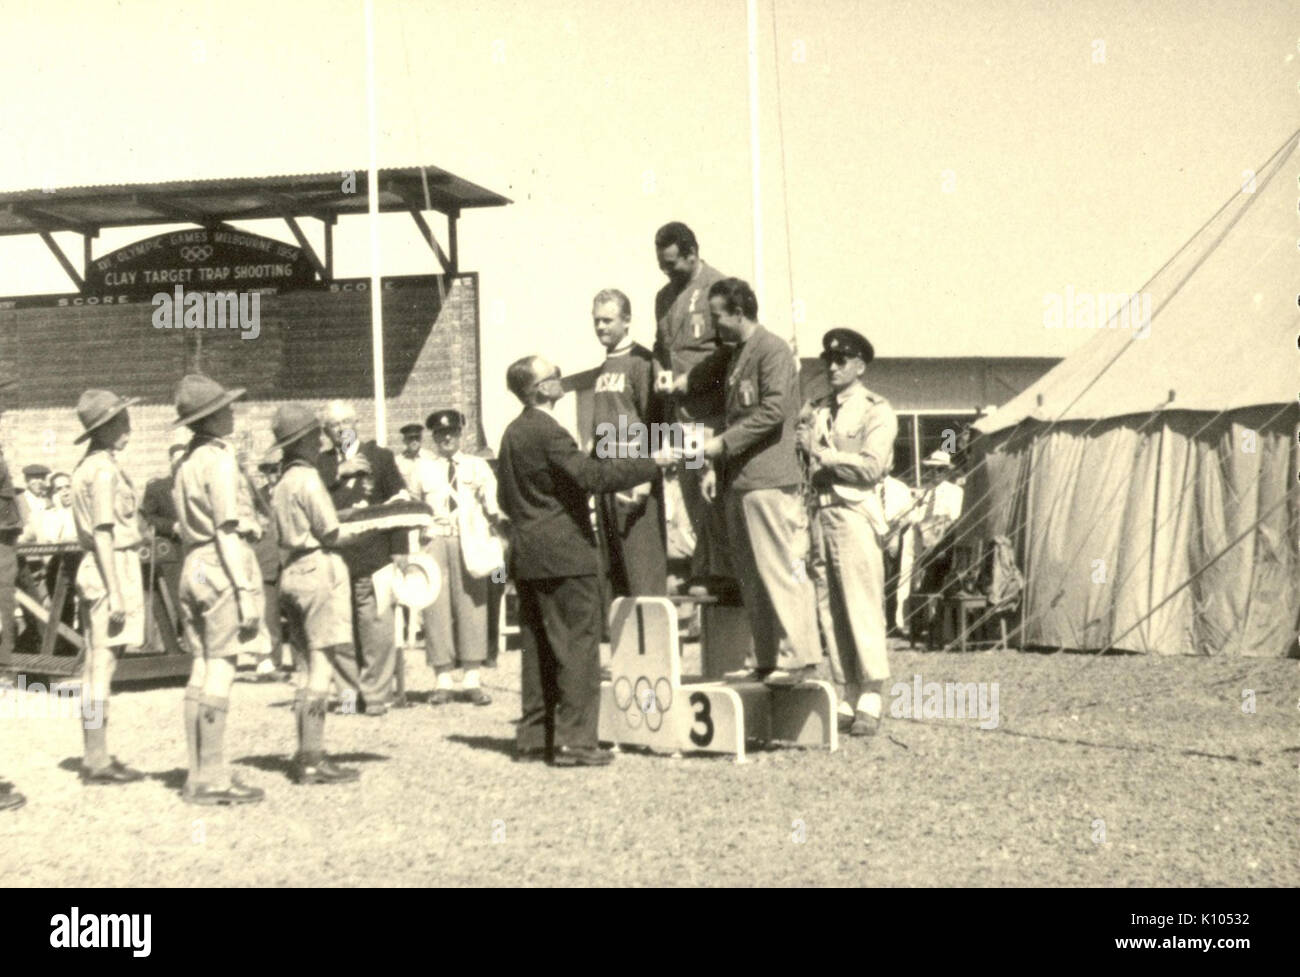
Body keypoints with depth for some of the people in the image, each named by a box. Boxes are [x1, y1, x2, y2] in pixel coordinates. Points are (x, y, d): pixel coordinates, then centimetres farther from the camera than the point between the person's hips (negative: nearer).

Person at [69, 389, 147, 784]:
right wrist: (116, 593, -20)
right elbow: (103, 534, -18)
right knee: (102, 666, -8)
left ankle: (96, 757, 15)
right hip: (113, 570, -10)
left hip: (93, 570, 10)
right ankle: (97, 760, -6)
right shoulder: (104, 471, -14)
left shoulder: (86, 467, 16)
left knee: (96, 667, 10)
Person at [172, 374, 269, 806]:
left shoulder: (187, 461, 16)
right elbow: (226, 530, -15)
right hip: (222, 568, -9)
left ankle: (200, 775, 12)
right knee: (220, 671, -8)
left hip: (192, 569, 9)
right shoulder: (219, 459, -11)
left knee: (203, 671, 9)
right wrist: (246, 590, -16)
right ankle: (211, 779, -8)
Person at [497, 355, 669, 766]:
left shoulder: (512, 434, 14)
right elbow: (594, 475, -24)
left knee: (538, 649, 13)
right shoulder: (547, 433, -15)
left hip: (527, 559, 9)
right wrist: (652, 462, -20)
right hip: (564, 555, -9)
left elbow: (505, 497, 20)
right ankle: (573, 741, -7)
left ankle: (533, 737, 16)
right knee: (577, 646, -6)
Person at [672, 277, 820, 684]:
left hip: (769, 482, -9)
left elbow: (773, 411, -17)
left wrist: (721, 444, -16)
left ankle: (798, 656, -5)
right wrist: (717, 468, 16)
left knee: (780, 571, -8)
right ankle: (769, 660, 13)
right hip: (738, 482, 9)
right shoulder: (732, 354, 19)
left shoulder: (772, 350, -8)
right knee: (750, 575, 9)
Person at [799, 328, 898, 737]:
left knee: (862, 606, -8)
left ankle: (870, 700, -5)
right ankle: (848, 695, 9)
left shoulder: (877, 411, 3)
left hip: (855, 514, -5)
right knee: (829, 608, 3)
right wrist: (801, 447, -4)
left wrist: (825, 454, -9)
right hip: (818, 513, 5)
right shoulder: (815, 410, 20)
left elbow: (871, 467, -8)